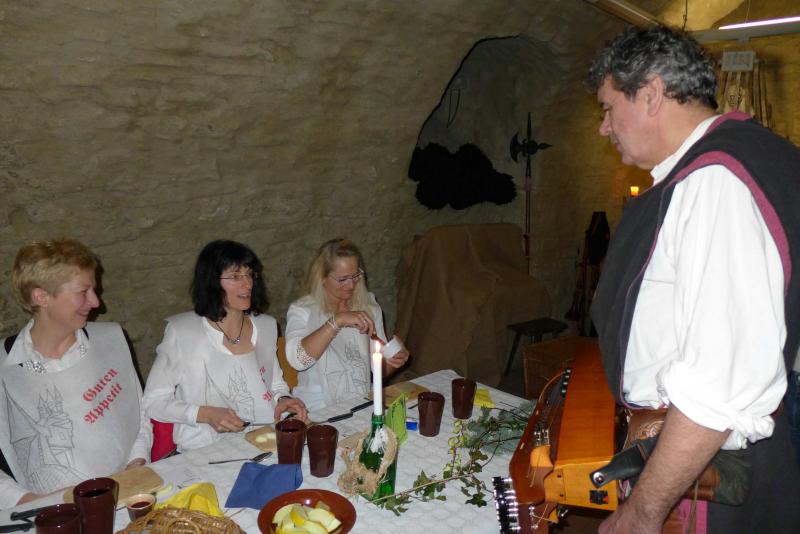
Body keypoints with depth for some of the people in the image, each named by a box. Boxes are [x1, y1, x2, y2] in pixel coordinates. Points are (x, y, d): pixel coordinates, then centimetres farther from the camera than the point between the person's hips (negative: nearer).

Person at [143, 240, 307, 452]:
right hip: (204, 450, -4)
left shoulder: (266, 326, 10)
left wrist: (283, 399, -1)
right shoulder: (182, 331, -6)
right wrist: (205, 414, -18)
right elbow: (153, 402, -3)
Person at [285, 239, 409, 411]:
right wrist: (337, 321, -26)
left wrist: (393, 361, -7)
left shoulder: (369, 305, 10)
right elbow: (297, 360, -22)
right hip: (318, 409, -3)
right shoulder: (301, 310, -3)